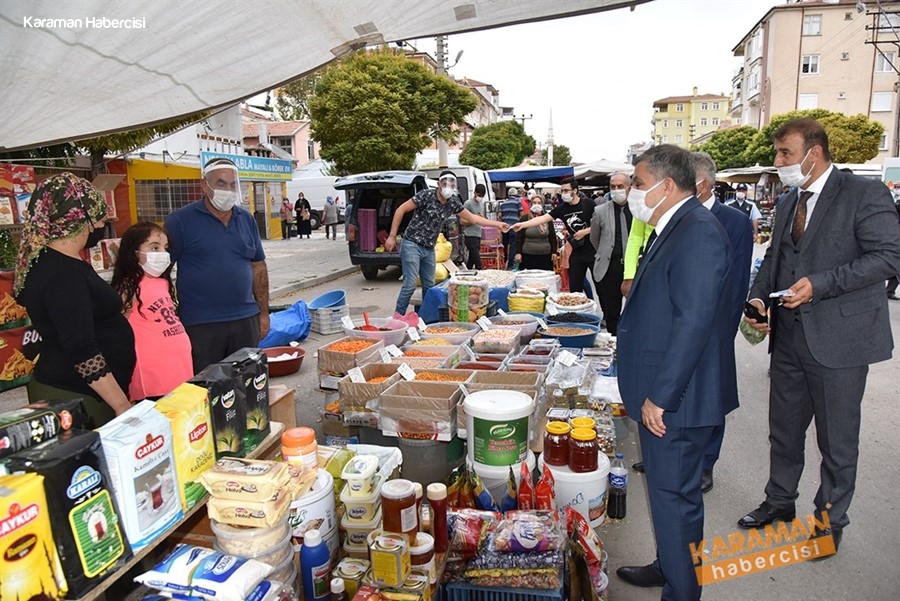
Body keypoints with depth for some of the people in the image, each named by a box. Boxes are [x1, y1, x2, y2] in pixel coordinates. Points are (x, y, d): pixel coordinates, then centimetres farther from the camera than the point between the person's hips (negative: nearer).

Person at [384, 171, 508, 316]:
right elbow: (401, 210, -10)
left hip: (429, 248, 6)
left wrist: (497, 224, 11)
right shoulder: (426, 195, -14)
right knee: (410, 284, -12)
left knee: (429, 286, 9)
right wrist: (392, 236, -12)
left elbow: (473, 218, 13)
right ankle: (398, 317, -1)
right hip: (412, 244, -6)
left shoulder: (453, 202, 2)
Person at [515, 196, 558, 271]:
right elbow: (519, 238, 1)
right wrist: (518, 253, -5)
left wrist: (554, 252, 7)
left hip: (545, 256, 2)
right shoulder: (525, 218, 3)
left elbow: (553, 237, 12)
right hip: (528, 256, -2)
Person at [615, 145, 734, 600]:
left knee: (675, 495, 4)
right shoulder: (674, 229, 12)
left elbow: (693, 324, -26)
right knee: (667, 489, 23)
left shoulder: (698, 233, -20)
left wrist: (660, 397, -23)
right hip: (660, 393, 10)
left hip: (674, 398, -10)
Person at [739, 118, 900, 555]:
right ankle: (779, 501, 37)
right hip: (789, 336, 7)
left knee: (837, 438, 10)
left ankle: (831, 520, 28)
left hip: (838, 338, -7)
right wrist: (758, 297, 0)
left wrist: (819, 285, -23)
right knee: (783, 430, 18)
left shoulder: (864, 194, -9)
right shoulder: (788, 204, 14)